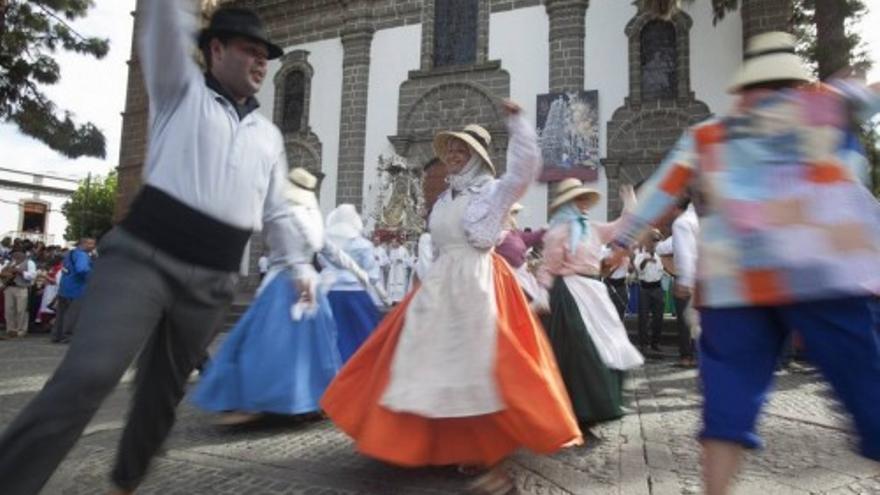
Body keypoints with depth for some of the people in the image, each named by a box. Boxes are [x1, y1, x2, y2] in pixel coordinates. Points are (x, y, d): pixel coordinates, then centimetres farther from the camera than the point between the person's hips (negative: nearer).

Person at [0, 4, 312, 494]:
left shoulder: (268, 135, 19)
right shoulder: (182, 88, 10)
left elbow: (276, 212, 21)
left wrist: (299, 265, 17)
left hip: (211, 281, 4)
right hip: (143, 257, -3)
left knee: (164, 390, 13)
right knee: (88, 376, -20)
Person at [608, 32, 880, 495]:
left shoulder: (704, 136, 18)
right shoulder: (827, 101, 14)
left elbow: (658, 195, 18)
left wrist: (620, 241, 25)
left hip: (731, 281, 2)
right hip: (824, 272, -1)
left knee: (730, 391, 6)